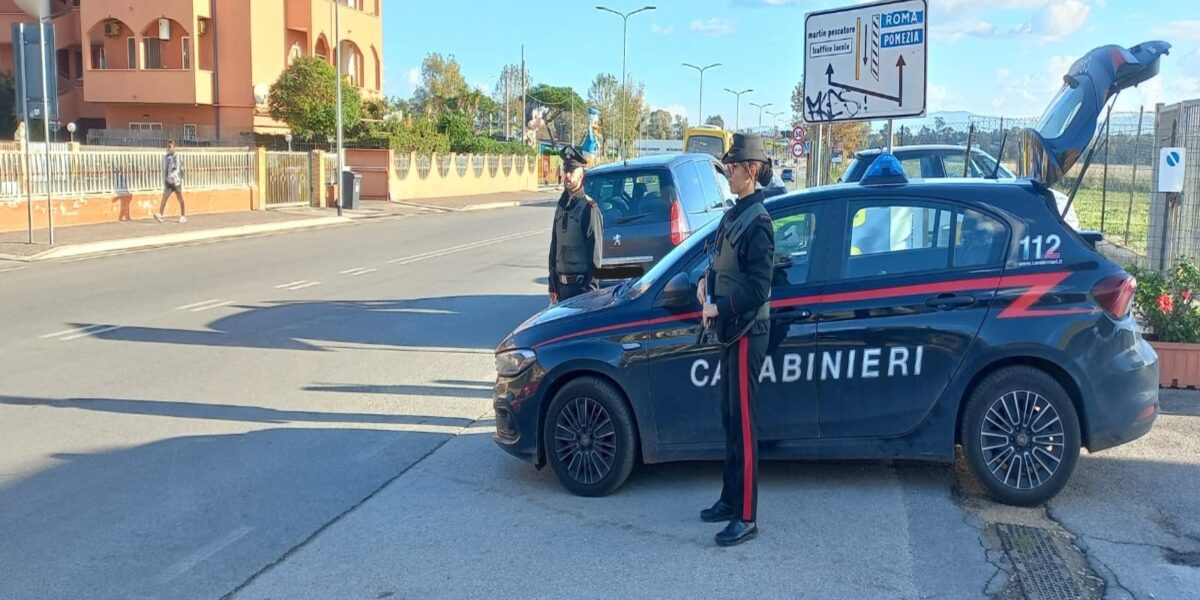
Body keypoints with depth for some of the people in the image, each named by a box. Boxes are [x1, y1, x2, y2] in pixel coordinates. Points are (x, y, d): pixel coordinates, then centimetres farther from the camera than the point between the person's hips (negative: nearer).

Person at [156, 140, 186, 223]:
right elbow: (164, 170, 17)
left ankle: (183, 216, 14)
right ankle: (160, 215, -15)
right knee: (164, 198, -8)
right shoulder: (165, 158, 11)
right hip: (168, 182, 4)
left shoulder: (177, 157, -4)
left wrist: (173, 174, -33)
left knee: (180, 199, 5)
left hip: (176, 181, -4)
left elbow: (178, 169, -16)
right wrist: (164, 182, 16)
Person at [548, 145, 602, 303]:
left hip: (581, 284, -7)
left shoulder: (589, 208, -9)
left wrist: (590, 288, -14)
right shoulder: (561, 207, 14)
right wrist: (552, 285, 15)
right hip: (562, 284, 7)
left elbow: (595, 250, -12)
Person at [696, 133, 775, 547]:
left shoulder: (757, 222, -16)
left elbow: (757, 288, -20)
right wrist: (707, 280, 5)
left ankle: (746, 519, 3)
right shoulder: (735, 214, 11)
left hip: (747, 333, -9)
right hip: (731, 330, 9)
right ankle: (730, 501, 29)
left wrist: (719, 308, -16)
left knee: (742, 425, -4)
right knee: (729, 420, 17)